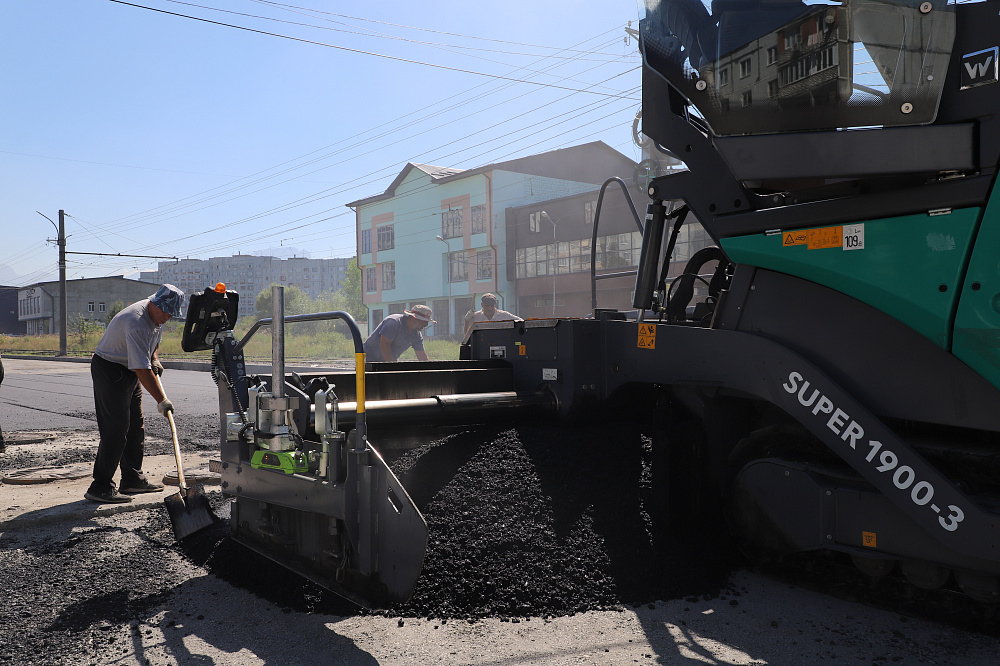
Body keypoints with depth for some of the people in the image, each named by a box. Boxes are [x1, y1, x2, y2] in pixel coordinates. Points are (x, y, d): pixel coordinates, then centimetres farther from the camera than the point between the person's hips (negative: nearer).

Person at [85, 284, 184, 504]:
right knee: (116, 428, -12)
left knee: (135, 427, 12)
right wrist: (162, 401, -29)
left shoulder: (158, 316, 0)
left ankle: (133, 479, 21)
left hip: (129, 371, 10)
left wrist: (154, 359, 6)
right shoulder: (136, 323, -30)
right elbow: (142, 370, -32)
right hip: (109, 370, -10)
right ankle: (100, 487, -6)